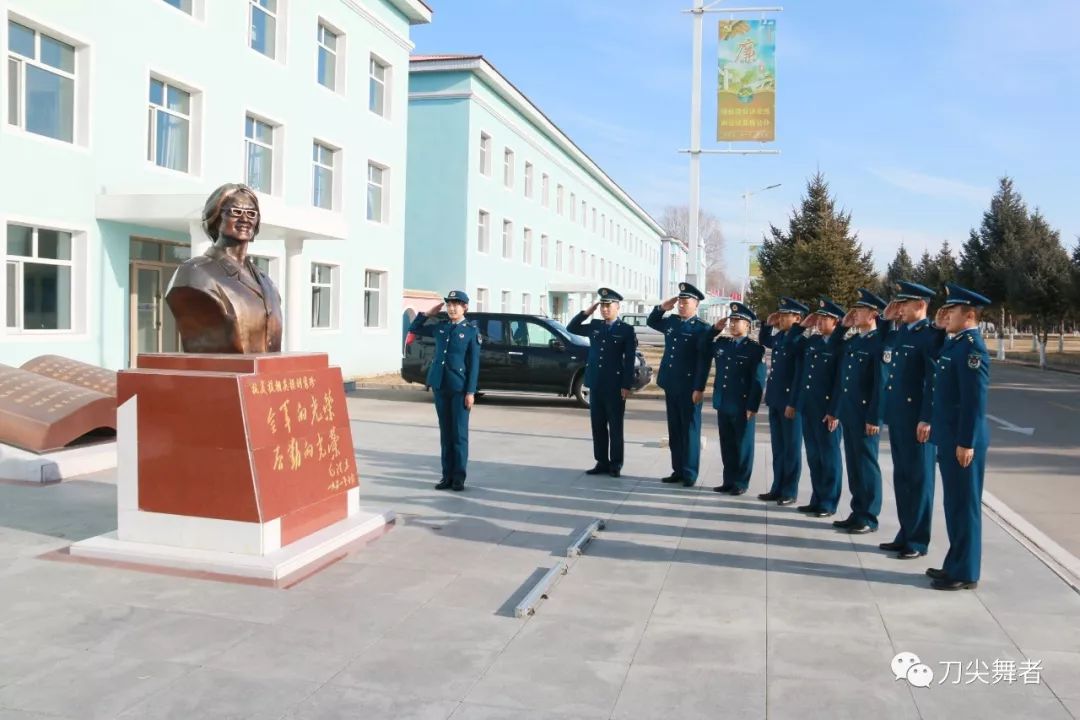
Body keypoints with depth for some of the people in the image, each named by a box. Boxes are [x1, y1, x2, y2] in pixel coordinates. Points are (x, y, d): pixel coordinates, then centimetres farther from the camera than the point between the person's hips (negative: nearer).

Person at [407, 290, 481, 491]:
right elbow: (413, 329, 22)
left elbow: (474, 364, -5)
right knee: (445, 433, 9)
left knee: (459, 433, 0)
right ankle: (447, 475, 15)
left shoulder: (471, 331, -2)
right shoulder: (440, 326, 10)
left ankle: (459, 478, 7)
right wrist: (427, 313, 9)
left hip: (460, 388, -4)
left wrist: (471, 392, -10)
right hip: (439, 386, 4)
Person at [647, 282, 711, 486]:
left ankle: (689, 473, 8)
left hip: (689, 388, -7)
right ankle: (677, 470, 20)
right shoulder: (671, 322, 10)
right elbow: (651, 322, 28)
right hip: (670, 385, 7)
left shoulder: (702, 329, -9)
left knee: (689, 431, 2)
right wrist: (662, 307, 9)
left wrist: (699, 388, -19)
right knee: (674, 431, 12)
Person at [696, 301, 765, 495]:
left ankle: (741, 482, 14)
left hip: (742, 407, -5)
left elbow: (758, 381, -10)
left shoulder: (755, 349, -7)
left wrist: (752, 407, -16)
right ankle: (729, 480, 22)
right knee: (726, 445, 12)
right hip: (722, 404, 5)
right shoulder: (720, 343, 8)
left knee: (742, 445, 5)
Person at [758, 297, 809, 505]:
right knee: (778, 447, 14)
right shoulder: (778, 336, 9)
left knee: (791, 448, 3)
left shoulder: (801, 341, -14)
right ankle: (777, 488, 23)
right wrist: (767, 324, 15)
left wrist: (794, 403, -20)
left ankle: (790, 492, 11)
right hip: (775, 400, 8)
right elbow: (763, 341, 31)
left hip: (791, 401, -8)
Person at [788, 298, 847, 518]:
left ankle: (828, 503, 10)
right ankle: (817, 500, 22)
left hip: (827, 410, -7)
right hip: (808, 408, 7)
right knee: (813, 456, 13)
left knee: (829, 456, 3)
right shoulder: (812, 341, 11)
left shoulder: (842, 346, -9)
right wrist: (802, 325, 16)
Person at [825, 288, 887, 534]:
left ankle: (869, 518, 7)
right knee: (853, 465, 12)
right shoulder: (850, 341, 14)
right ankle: (857, 513, 21)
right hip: (847, 413, 8)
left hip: (866, 414, -8)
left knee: (866, 465, -1)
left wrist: (874, 418, -19)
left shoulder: (879, 342, -11)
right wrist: (834, 410, 17)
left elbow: (881, 383, -16)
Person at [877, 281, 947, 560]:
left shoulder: (931, 334, -12)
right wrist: (885, 320, 11)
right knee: (901, 478, 15)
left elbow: (934, 380, -17)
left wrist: (927, 419, -20)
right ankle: (905, 534, 25)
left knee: (918, 479, 2)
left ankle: (918, 541, 11)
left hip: (916, 419, -8)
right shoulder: (897, 332, 12)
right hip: (896, 417, 8)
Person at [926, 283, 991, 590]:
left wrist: (966, 442, -22)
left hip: (962, 440, -10)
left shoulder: (972, 347, -17)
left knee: (964, 505, -1)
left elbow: (975, 400, -21)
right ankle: (956, 563, 27)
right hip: (949, 437, 10)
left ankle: (965, 573, 9)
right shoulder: (954, 344, 13)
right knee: (954, 504, 16)